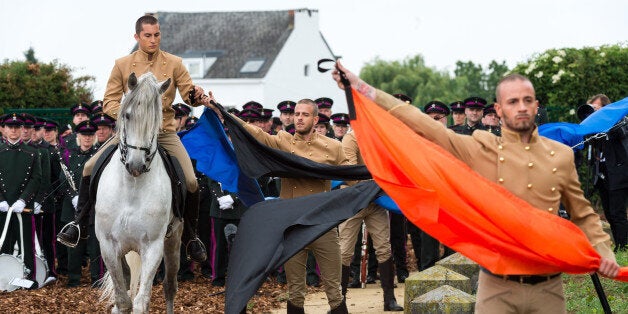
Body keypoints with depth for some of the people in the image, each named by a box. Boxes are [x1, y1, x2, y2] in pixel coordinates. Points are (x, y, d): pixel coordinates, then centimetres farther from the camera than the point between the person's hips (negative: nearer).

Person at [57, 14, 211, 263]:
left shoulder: (174, 64, 0)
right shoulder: (123, 65, 0)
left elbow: (189, 94, -3)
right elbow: (109, 103, 0)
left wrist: (198, 97, -27)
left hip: (164, 133, -1)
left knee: (190, 182, -16)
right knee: (90, 168, -13)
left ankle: (191, 237, 6)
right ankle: (79, 223, 5)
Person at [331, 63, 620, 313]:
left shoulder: (561, 155, 8)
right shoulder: (481, 149, 1)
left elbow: (583, 215, 18)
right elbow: (422, 125, -2)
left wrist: (603, 250, 0)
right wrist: (359, 87, -6)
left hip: (547, 287, 2)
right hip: (498, 287, -2)